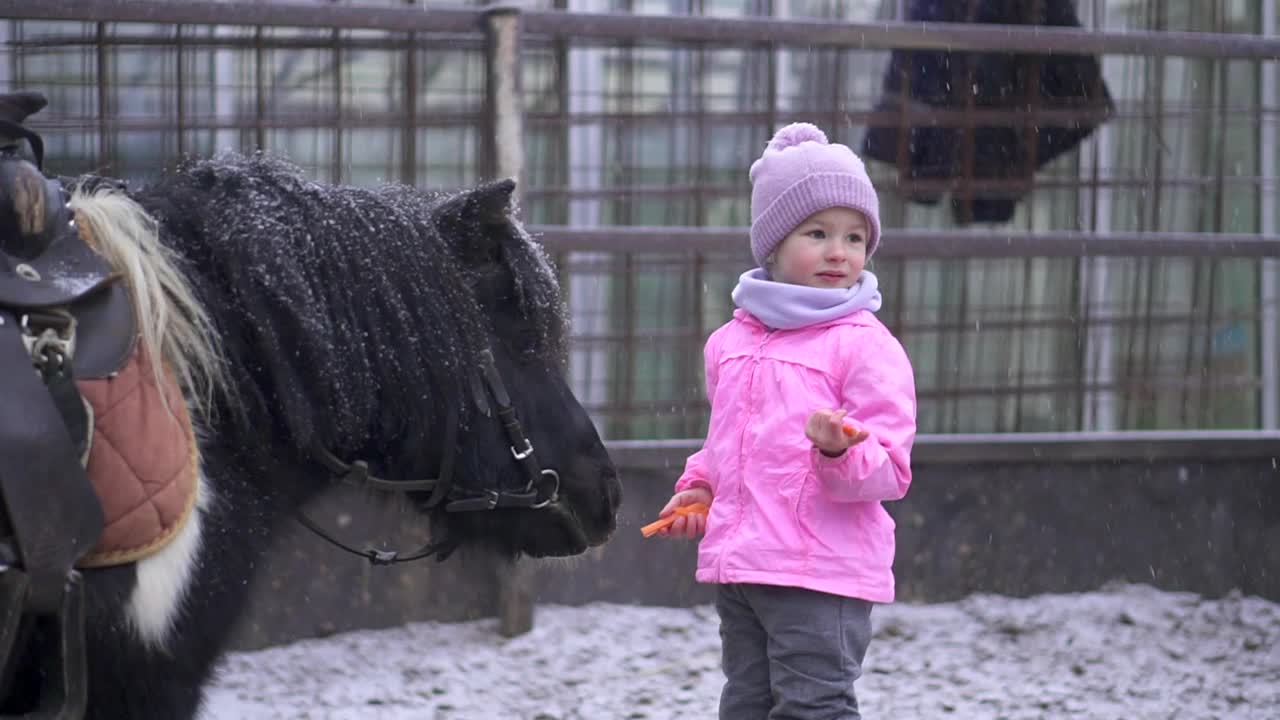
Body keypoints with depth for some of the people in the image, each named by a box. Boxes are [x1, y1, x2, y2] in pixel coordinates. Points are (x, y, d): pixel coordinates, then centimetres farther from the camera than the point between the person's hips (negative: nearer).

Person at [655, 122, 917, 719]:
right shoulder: (731, 342, 12)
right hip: (736, 565, 7)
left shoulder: (866, 345, -8)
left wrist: (840, 451, -32)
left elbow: (889, 469, -12)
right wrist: (699, 487, 12)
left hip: (821, 572, -7)